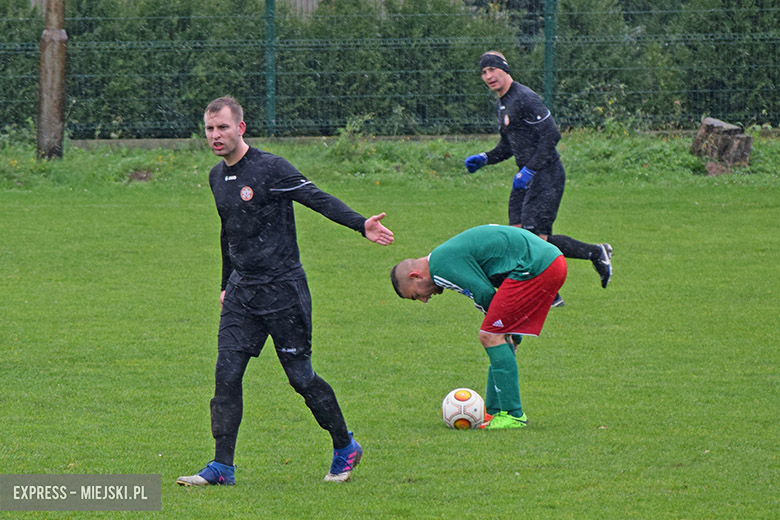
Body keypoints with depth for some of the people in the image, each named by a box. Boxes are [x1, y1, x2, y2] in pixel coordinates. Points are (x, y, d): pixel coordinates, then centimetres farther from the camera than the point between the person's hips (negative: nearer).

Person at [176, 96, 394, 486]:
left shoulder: (270, 169, -12)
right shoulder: (217, 176, 11)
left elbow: (318, 199, -19)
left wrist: (361, 224, -34)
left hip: (283, 290, -6)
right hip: (241, 293, 6)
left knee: (300, 376, -1)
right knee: (226, 374, -4)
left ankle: (345, 448, 19)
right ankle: (221, 467, -2)